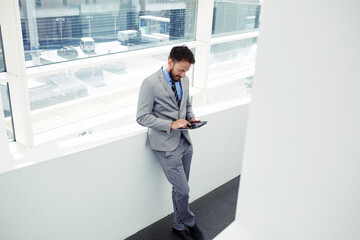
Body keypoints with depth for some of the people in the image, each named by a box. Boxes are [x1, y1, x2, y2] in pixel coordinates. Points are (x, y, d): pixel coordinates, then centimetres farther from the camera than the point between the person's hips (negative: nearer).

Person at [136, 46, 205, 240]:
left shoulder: (184, 80, 7)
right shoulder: (150, 84, -15)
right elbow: (142, 117, -15)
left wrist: (191, 117, 0)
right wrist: (171, 124, -22)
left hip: (184, 141, 7)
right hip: (166, 145, -6)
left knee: (181, 189, 16)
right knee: (183, 190, -2)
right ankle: (189, 222, 27)